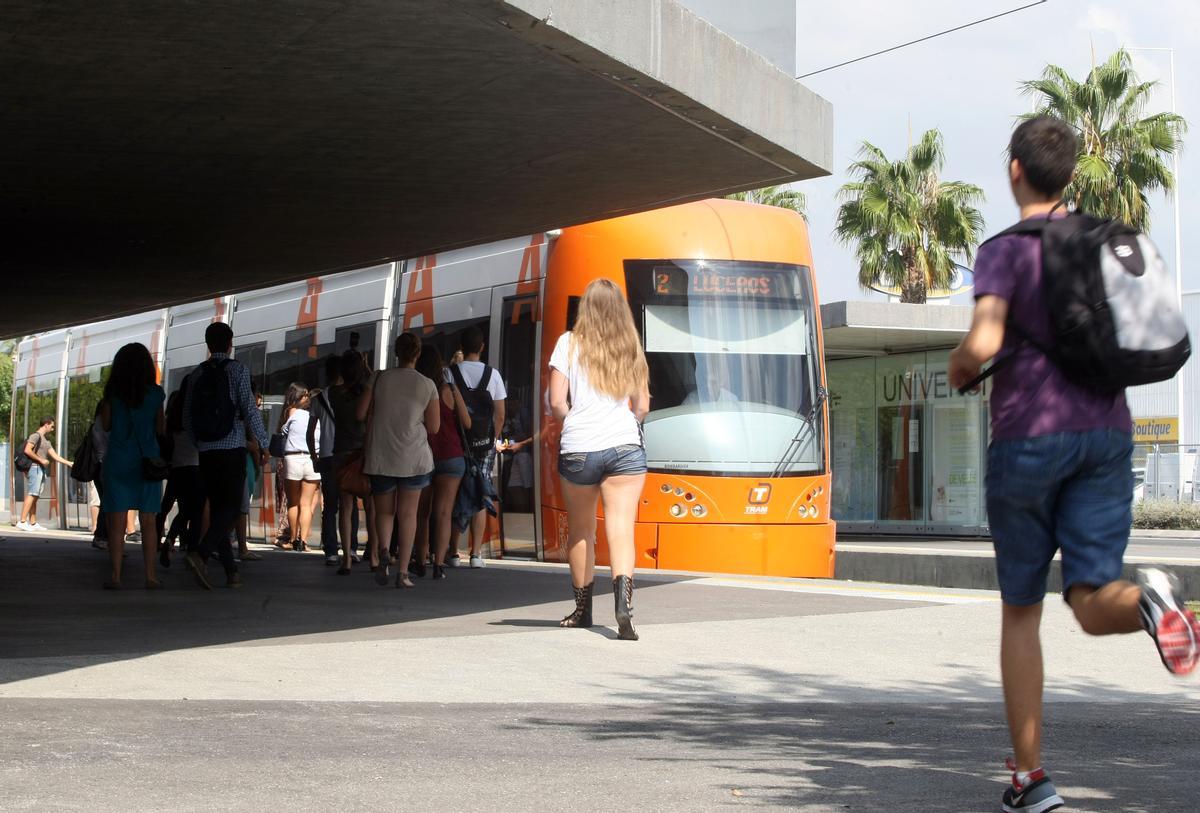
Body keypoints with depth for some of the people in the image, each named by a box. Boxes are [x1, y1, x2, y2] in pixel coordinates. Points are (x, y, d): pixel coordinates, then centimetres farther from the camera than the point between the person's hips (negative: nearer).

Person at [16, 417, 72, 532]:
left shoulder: (46, 441, 24)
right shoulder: (35, 436, -4)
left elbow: (55, 456, 23)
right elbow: (27, 450, -16)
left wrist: (69, 463, 18)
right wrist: (41, 460, -13)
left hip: (42, 470, 9)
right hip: (35, 468, -9)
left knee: (35, 497, 6)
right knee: (32, 495, -15)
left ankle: (33, 523, 5)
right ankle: (22, 522, -20)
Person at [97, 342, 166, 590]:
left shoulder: (112, 392, -1)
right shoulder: (155, 393, 0)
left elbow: (106, 425, 5)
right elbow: (160, 428, 7)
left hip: (118, 459, 0)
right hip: (147, 459, 0)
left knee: (117, 520, -1)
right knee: (149, 521, 4)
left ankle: (115, 576, -6)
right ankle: (150, 576, 2)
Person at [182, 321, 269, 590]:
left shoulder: (196, 375, 8)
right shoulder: (237, 370, -4)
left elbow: (187, 419, 10)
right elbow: (249, 409, -9)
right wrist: (263, 442, 1)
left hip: (206, 452, 5)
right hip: (232, 448, -5)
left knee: (217, 509, 9)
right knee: (230, 508, -4)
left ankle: (231, 570, 6)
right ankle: (200, 554, -26)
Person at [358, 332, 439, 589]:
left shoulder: (379, 378, -1)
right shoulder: (427, 385, -3)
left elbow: (360, 414, 0)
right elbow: (434, 427, 0)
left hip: (380, 457, 1)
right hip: (414, 458, -1)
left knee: (384, 511, 15)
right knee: (407, 513, 6)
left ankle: (382, 549, -13)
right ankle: (402, 572, 2)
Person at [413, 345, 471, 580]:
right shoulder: (450, 390, -6)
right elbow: (467, 423, -2)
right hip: (450, 456, -1)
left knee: (422, 512, 15)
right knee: (443, 512, -2)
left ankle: (421, 562, 19)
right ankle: (439, 563, -14)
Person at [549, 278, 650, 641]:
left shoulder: (570, 343, 2)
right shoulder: (630, 348, 10)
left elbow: (556, 402, -4)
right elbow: (642, 407, 11)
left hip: (578, 449, -1)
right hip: (625, 447, 1)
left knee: (580, 532, 15)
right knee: (621, 531, -6)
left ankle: (583, 609, 26)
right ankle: (624, 604, -26)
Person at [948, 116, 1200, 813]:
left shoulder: (1006, 249, -6)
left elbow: (984, 343, -20)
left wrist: (960, 367, 1)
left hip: (1030, 435, -4)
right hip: (1107, 430, 4)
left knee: (1021, 610, 9)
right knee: (1093, 605, 0)